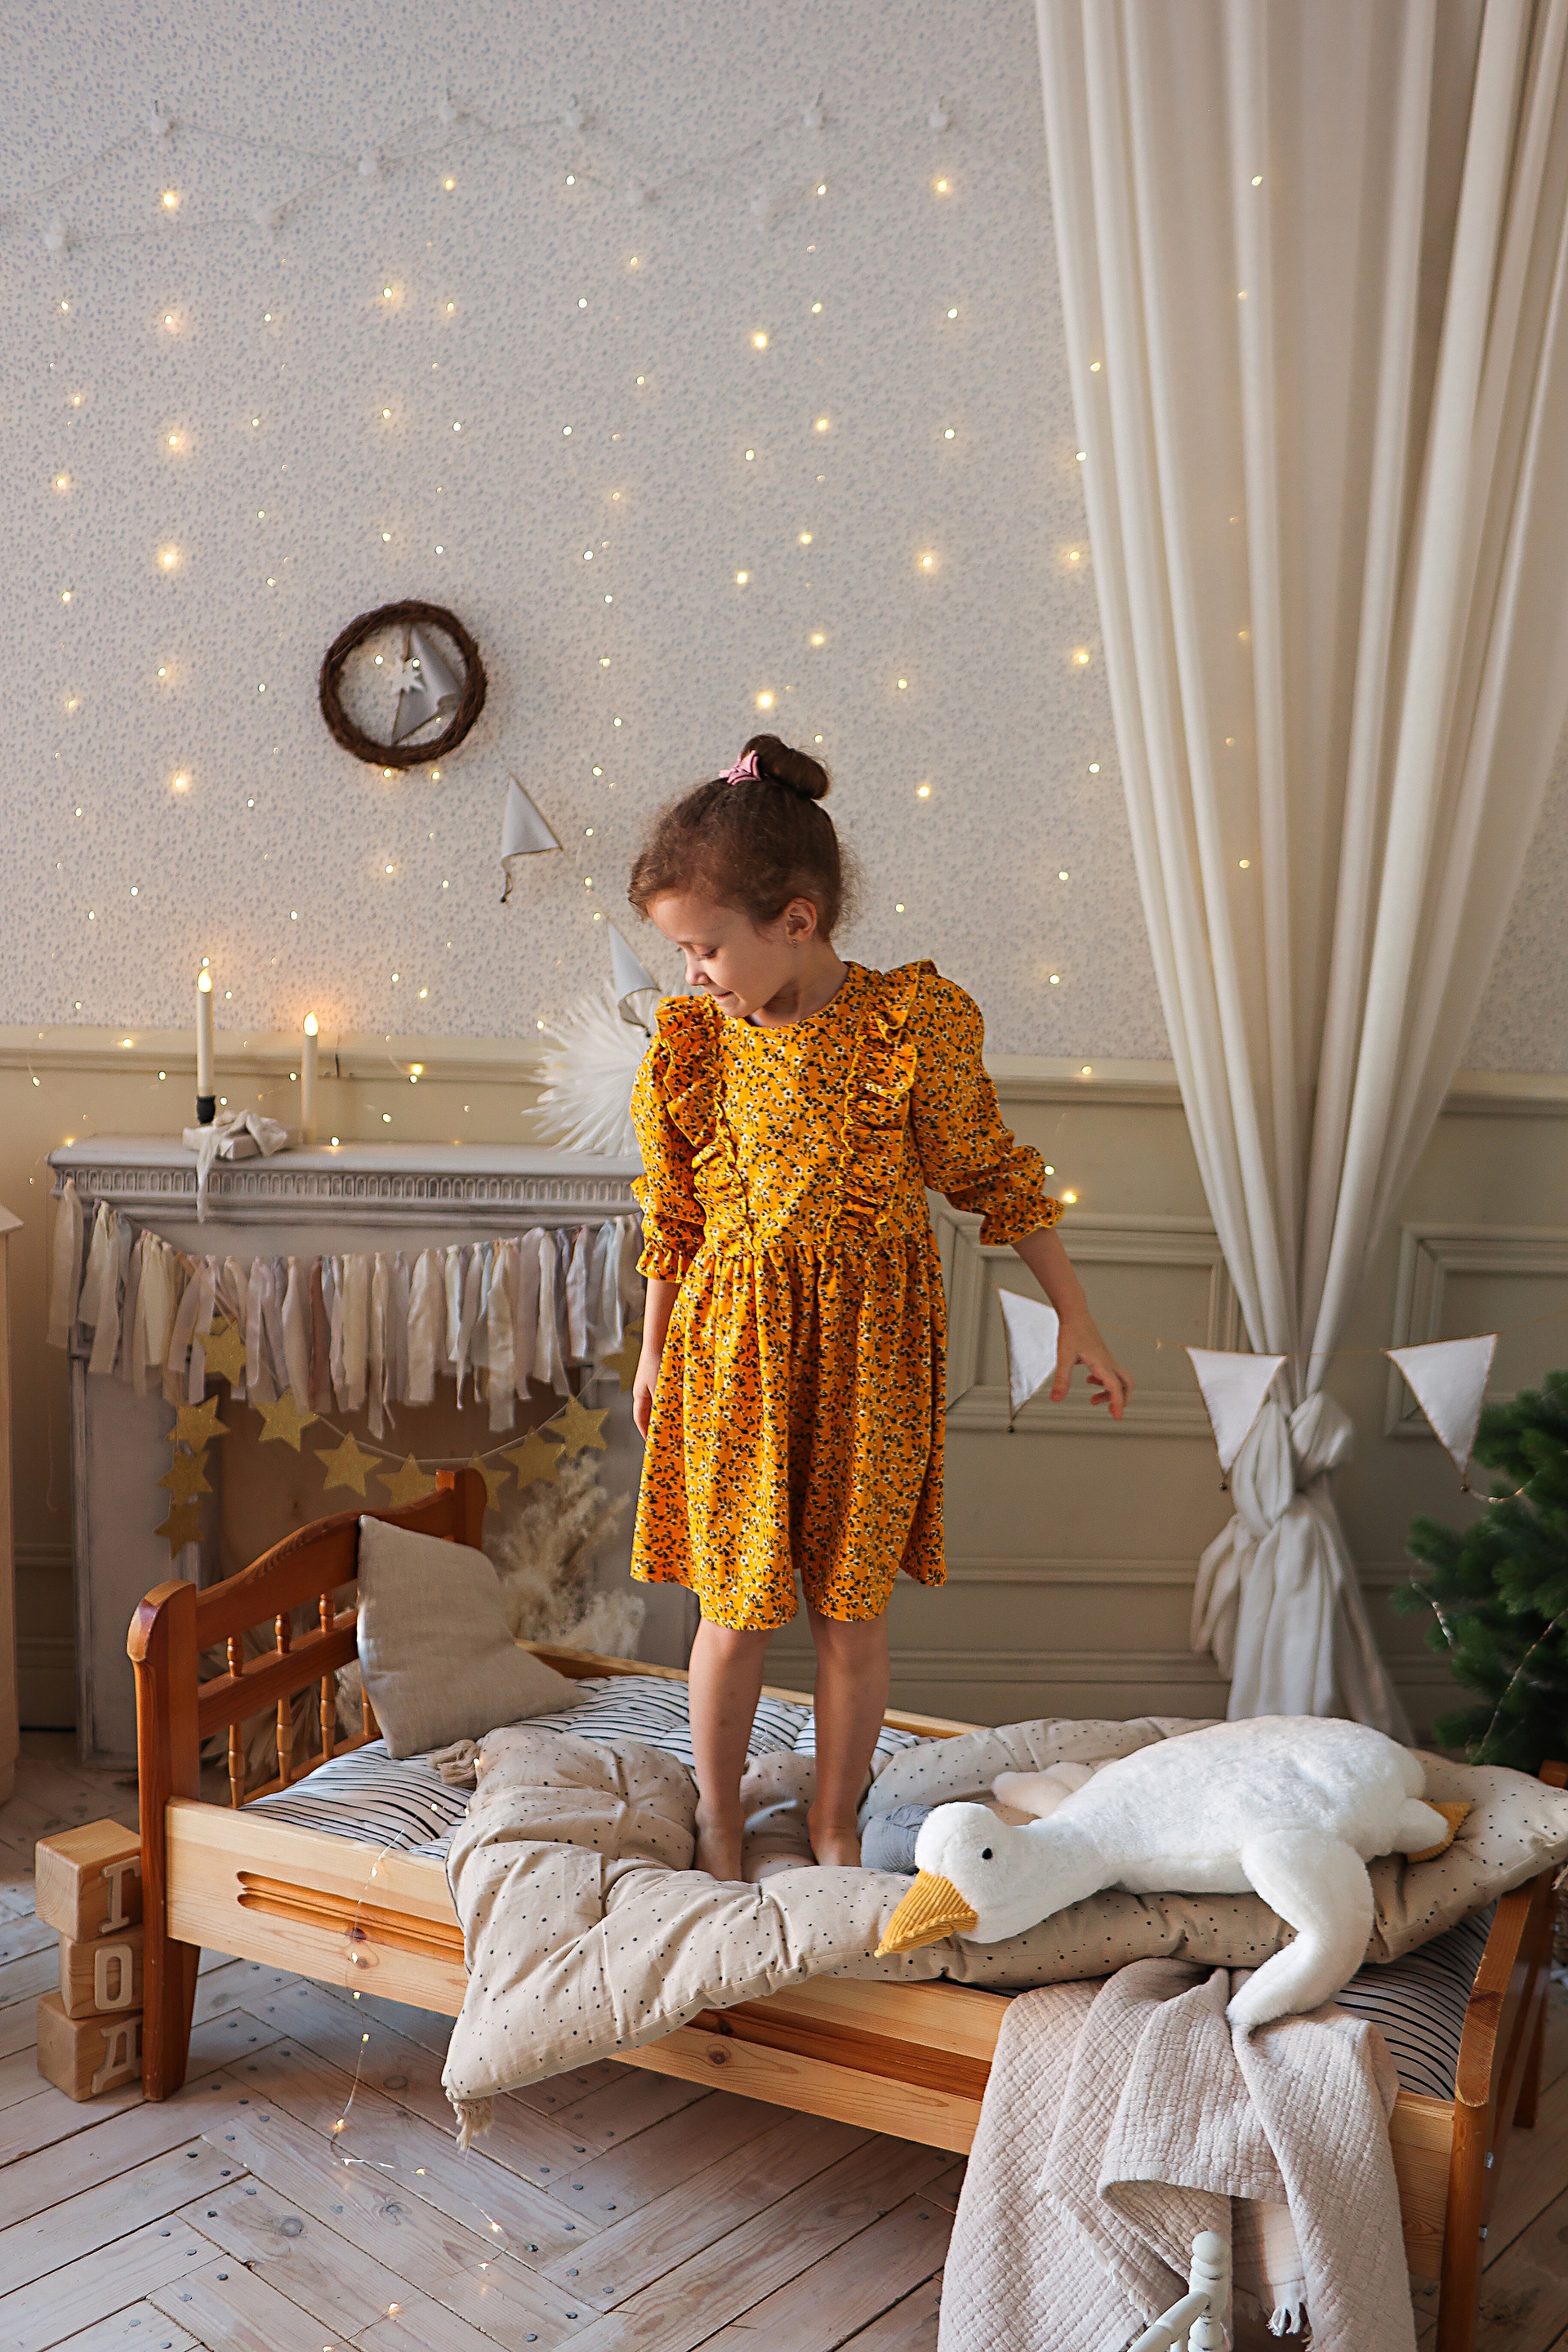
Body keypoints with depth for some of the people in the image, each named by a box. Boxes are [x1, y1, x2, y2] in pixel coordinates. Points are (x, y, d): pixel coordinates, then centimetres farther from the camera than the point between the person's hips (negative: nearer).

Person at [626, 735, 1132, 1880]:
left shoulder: (911, 1024, -12)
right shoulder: (693, 1038, -4)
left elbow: (994, 1174, -1)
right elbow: (671, 1215, 8)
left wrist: (1077, 1319, 2)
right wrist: (656, 1353, 16)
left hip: (870, 1351, -1)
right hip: (733, 1345, 2)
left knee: (852, 1611, 9)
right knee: (737, 1608, 8)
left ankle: (836, 1831, 31)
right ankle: (719, 1822, 31)